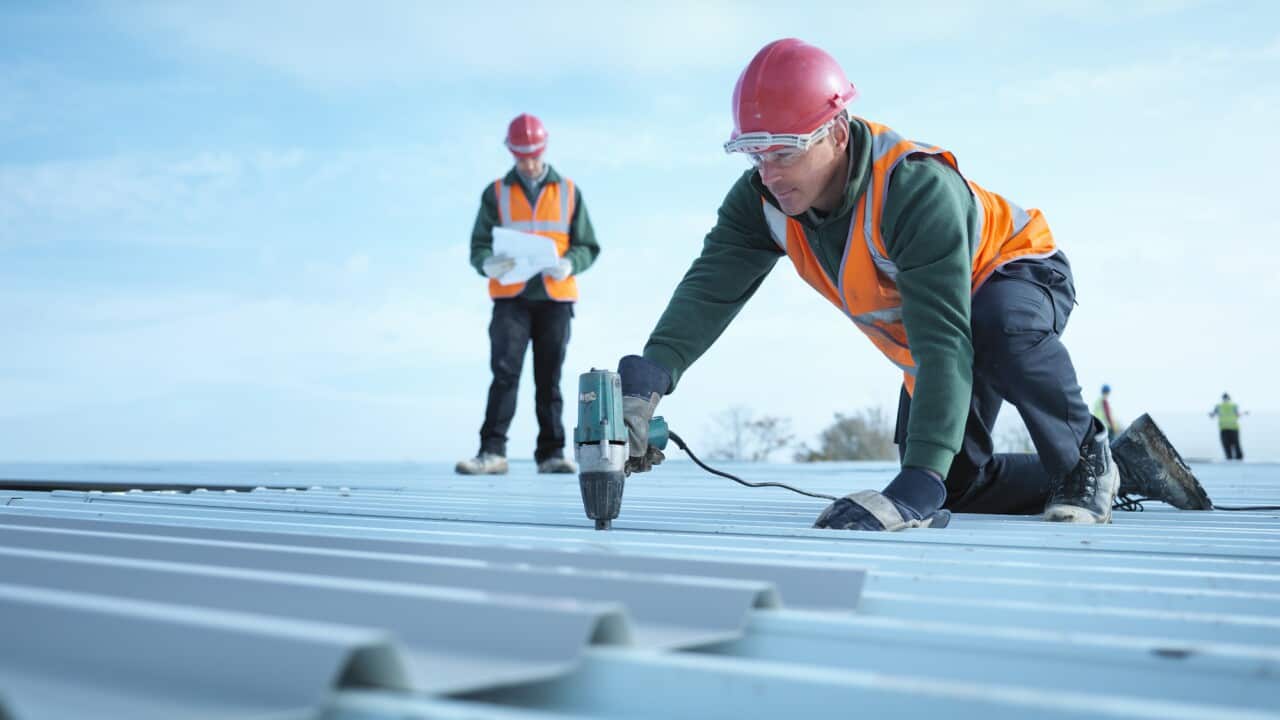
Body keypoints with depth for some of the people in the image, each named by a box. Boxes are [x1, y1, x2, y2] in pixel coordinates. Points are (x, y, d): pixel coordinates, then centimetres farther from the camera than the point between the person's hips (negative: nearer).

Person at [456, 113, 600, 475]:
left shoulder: (568, 192, 12)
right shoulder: (496, 192, 10)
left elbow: (588, 247, 9)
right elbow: (479, 245, 6)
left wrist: (569, 264, -12)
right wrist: (488, 263, -17)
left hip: (555, 298, 1)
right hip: (510, 297, -1)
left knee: (549, 377, 3)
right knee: (505, 371, -11)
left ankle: (551, 452, 7)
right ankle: (492, 451, -12)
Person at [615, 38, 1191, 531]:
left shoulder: (916, 190, -42)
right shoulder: (764, 200, -22)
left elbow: (945, 344, -50)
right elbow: (709, 290, -34)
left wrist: (915, 487, -58)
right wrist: (646, 380, -54)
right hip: (931, 335, 7)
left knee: (997, 323, -44)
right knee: (952, 487, 3)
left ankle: (1088, 460, -14)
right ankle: (1127, 473, 23)